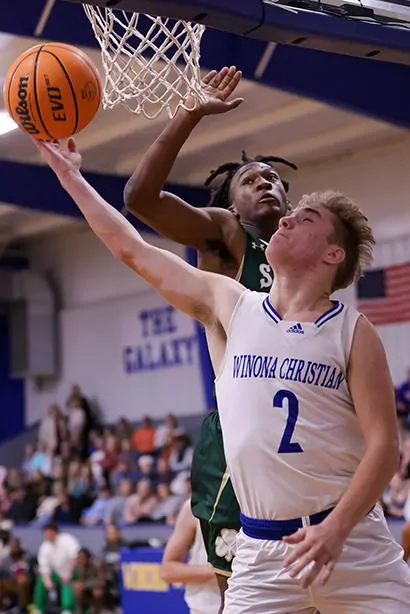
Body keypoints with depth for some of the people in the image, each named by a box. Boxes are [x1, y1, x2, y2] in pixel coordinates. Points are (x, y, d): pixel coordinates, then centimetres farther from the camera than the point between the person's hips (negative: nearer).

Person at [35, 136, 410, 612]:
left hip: (352, 540, -2)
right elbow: (132, 250, 11)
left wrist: (335, 529, -19)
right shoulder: (228, 306, 6)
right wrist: (70, 175, 15)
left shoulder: (352, 332, -2)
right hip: (261, 549, 2)